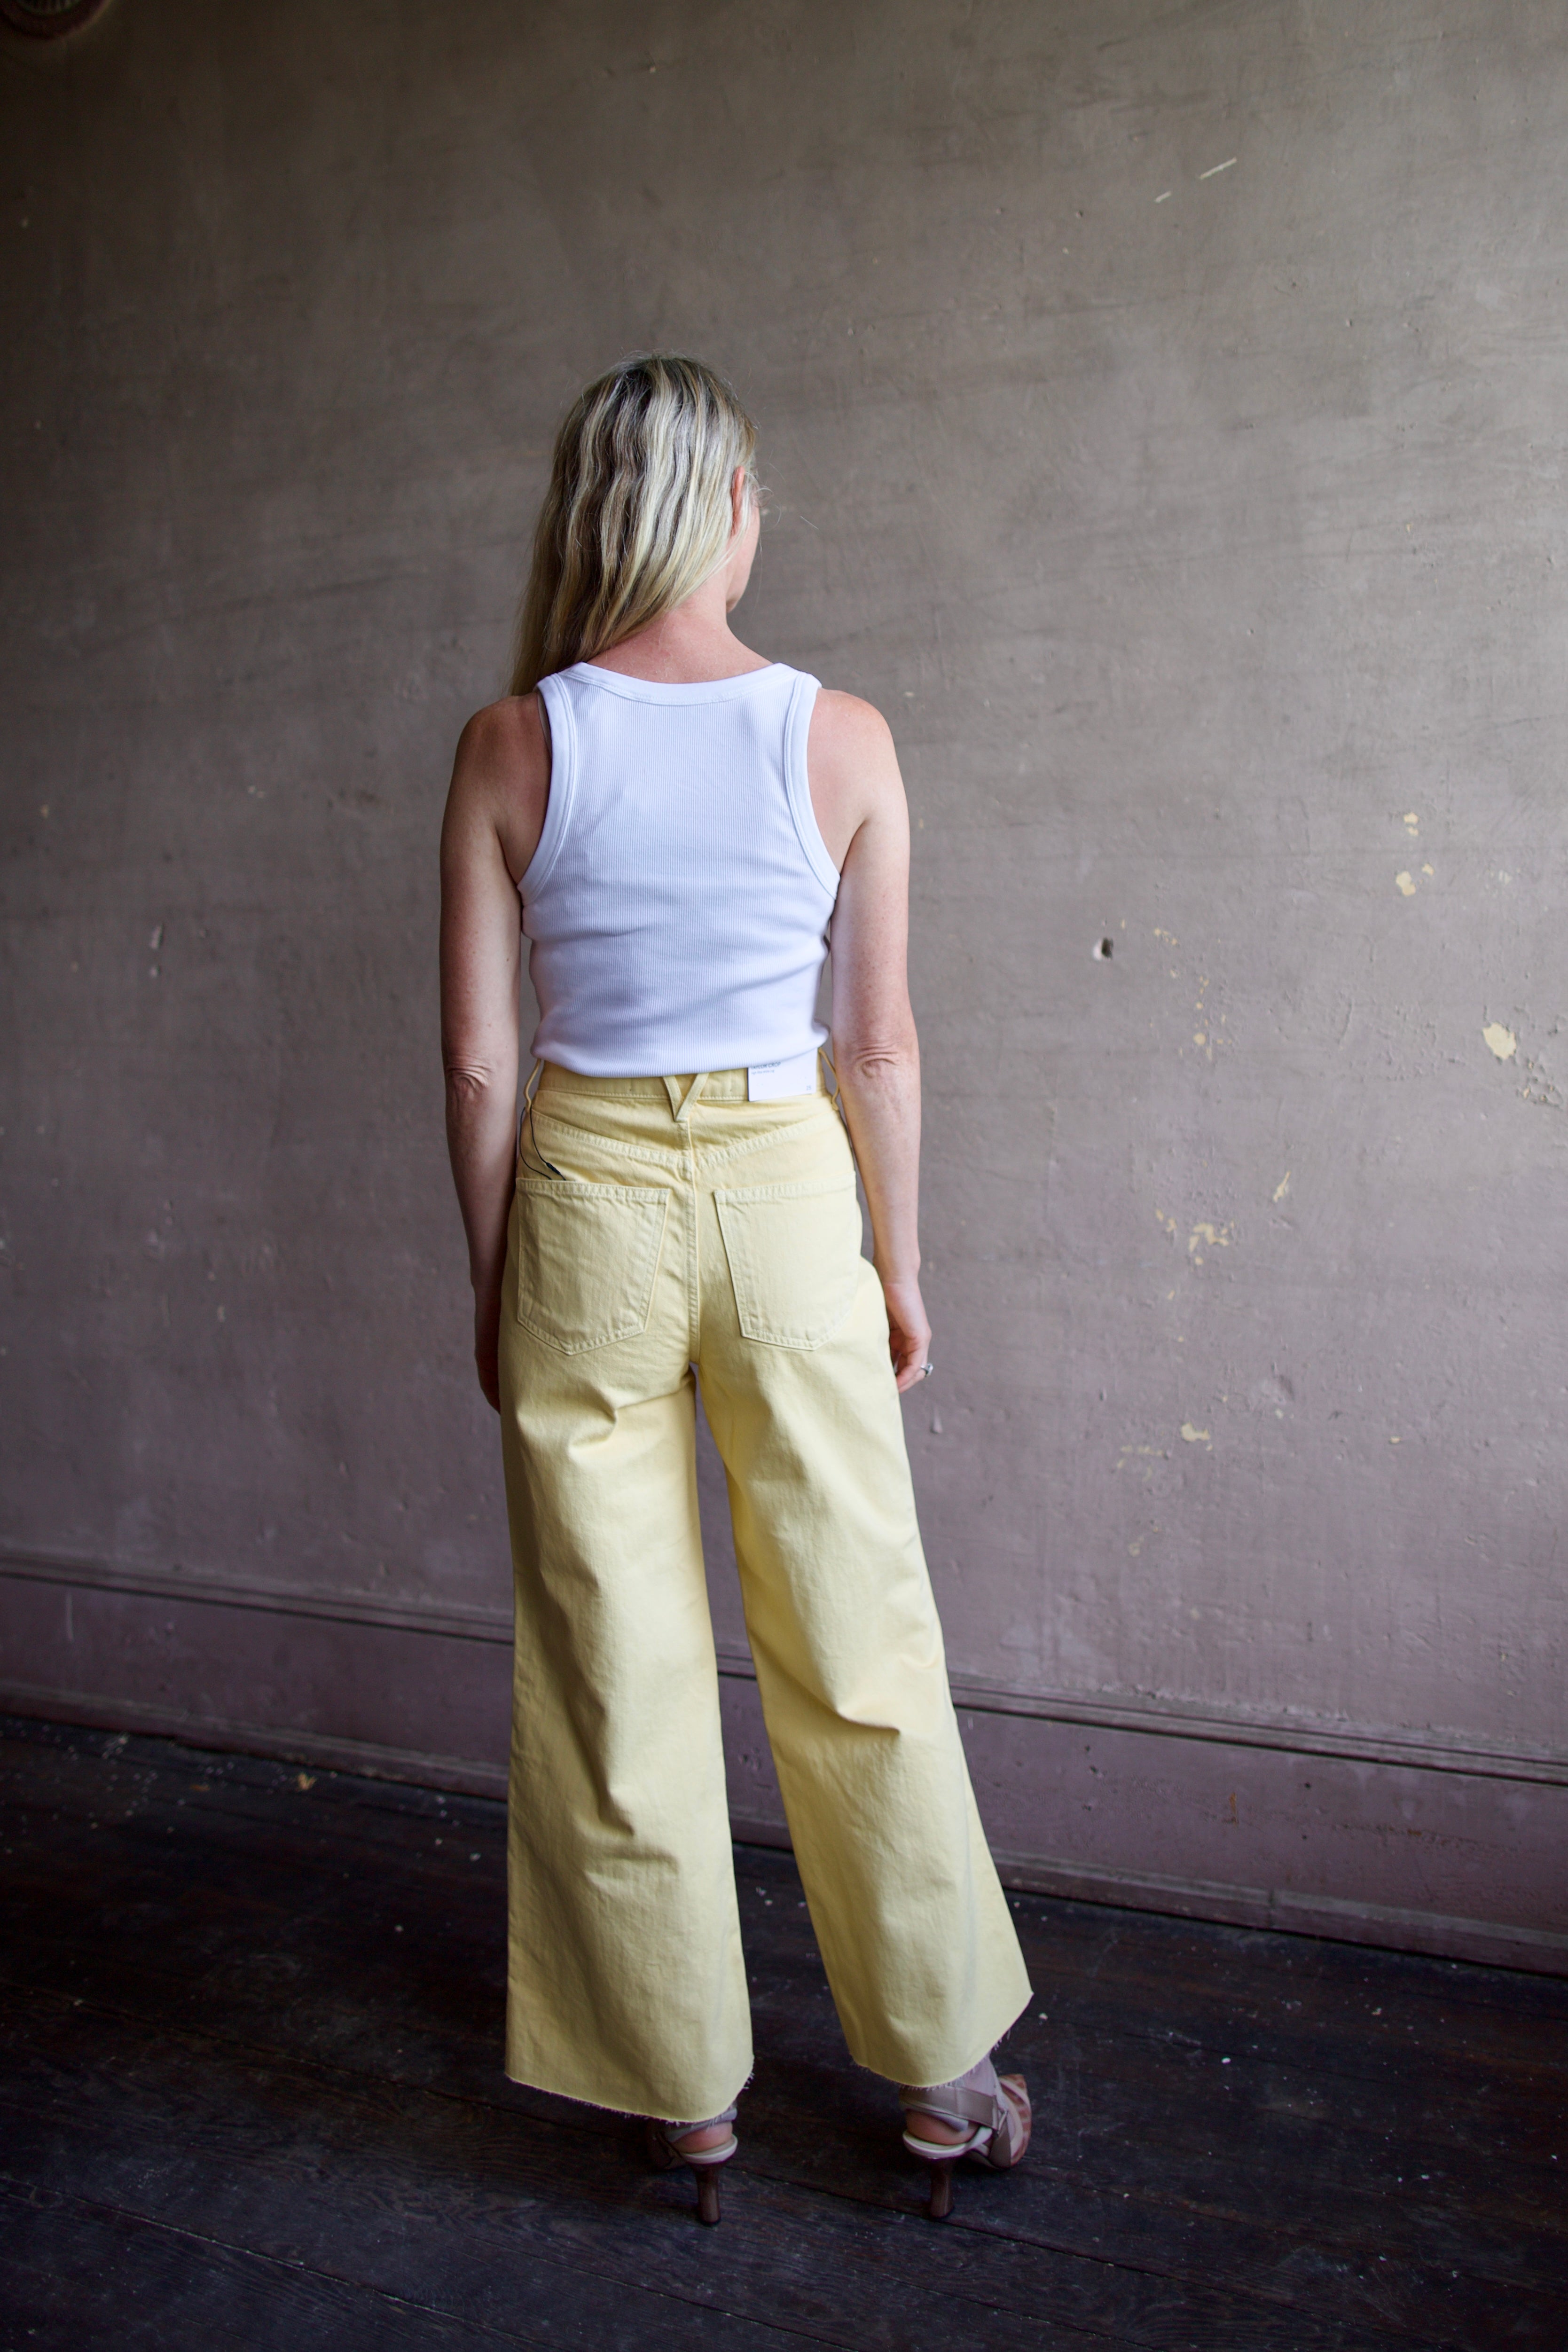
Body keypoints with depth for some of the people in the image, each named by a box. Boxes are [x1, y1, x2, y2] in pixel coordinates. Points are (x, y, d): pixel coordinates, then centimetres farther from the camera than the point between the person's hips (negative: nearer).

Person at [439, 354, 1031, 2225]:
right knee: (860, 1651, 13)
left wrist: (492, 1285, 8)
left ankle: (684, 2091, 29)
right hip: (783, 1189, 0)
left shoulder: (512, 748, -5)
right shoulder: (841, 738, -5)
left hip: (586, 1202, 0)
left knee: (621, 1670, 12)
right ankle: (944, 2078, 30)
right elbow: (881, 1047, -3)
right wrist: (900, 1268, 9)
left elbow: (479, 1061, -4)